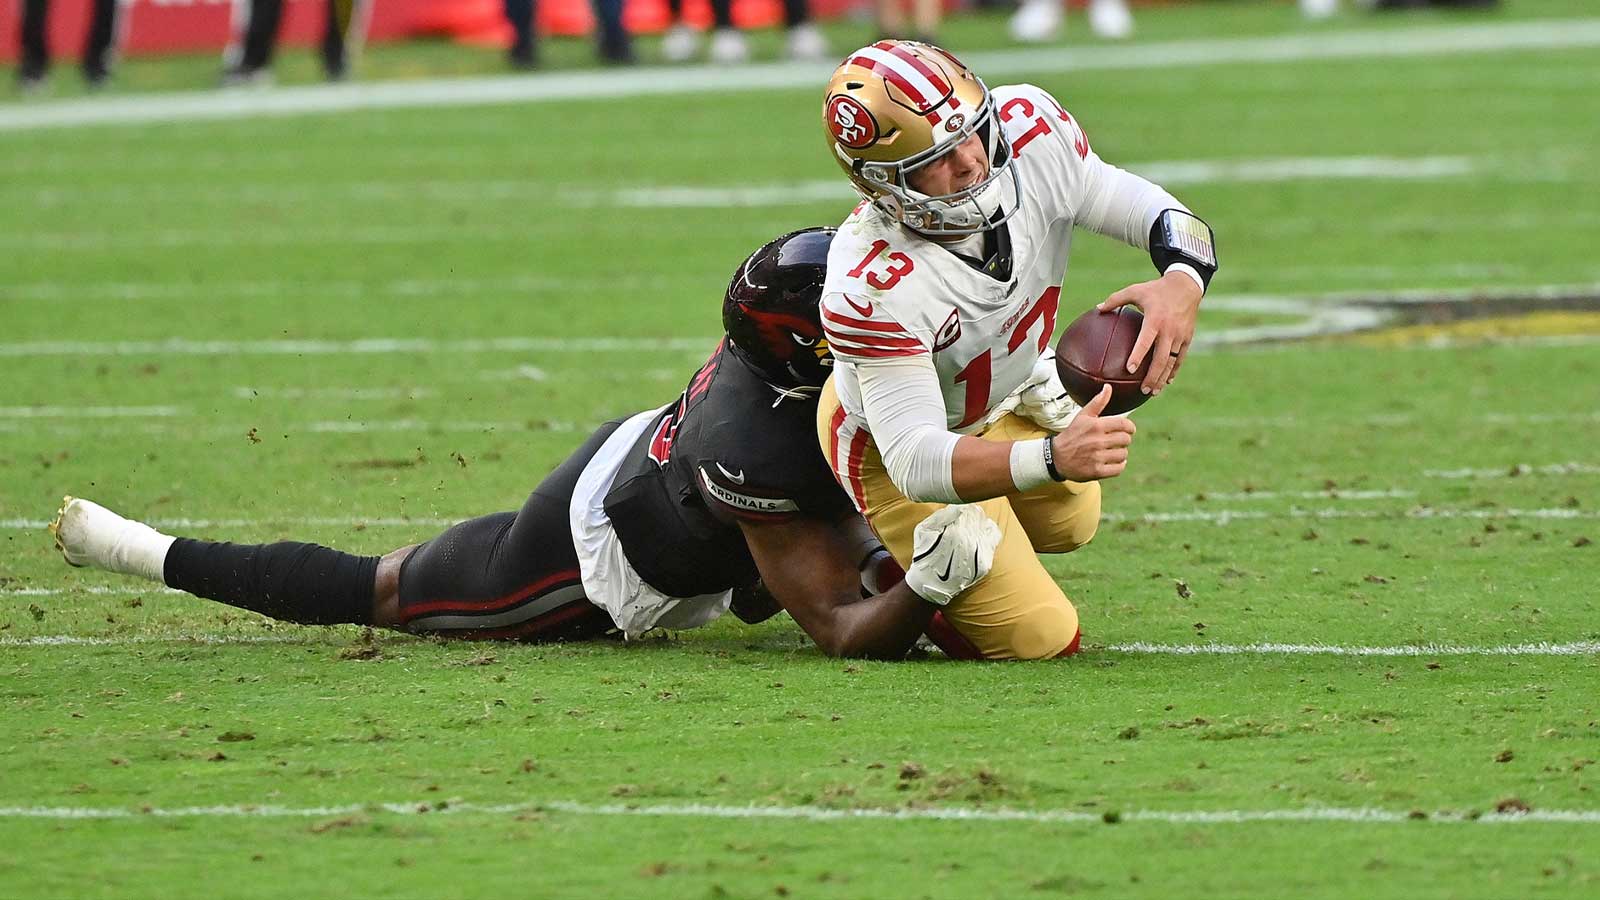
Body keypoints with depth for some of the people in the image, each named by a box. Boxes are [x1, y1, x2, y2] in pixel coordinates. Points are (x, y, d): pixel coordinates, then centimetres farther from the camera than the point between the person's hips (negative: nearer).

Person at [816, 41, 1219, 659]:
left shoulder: (1032, 133, -32)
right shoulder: (871, 289, -45)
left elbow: (1162, 219, -22)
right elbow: (916, 462, -45)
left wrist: (1182, 283, -47)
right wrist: (1055, 457, -61)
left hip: (1004, 397, 6)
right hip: (892, 441, -6)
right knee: (1040, 641, -4)